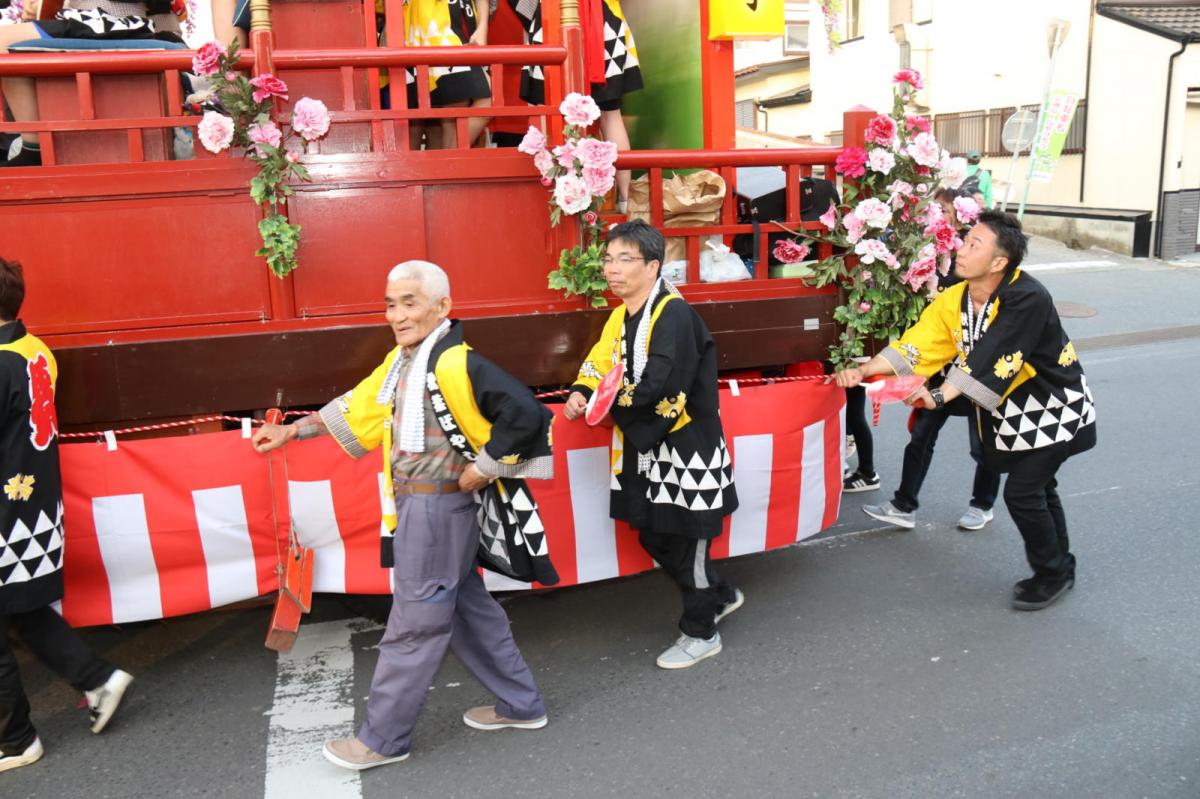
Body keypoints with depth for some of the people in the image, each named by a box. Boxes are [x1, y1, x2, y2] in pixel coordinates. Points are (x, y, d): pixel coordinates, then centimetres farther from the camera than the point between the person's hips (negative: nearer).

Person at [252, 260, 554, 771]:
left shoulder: (454, 364, -22)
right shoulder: (402, 360, 8)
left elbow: (525, 414, -28)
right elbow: (360, 406, 19)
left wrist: (483, 468, -20)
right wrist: (293, 430, 18)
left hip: (440, 509, -10)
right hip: (417, 507, 10)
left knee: (414, 626, 4)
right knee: (468, 608, 19)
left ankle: (383, 739, 21)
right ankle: (520, 704, 33)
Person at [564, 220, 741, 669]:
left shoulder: (673, 313, -21)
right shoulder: (621, 316, 9)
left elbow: (657, 387, -30)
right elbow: (599, 364, 15)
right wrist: (580, 393, -7)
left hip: (685, 449, -9)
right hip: (647, 447, 9)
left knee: (685, 542, 5)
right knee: (653, 537, 18)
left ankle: (701, 634, 26)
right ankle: (720, 596, 40)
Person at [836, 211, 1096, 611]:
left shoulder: (1027, 298, -31)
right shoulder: (953, 300, -10)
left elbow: (989, 361, -40)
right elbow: (915, 346, -15)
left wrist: (941, 397, -49)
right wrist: (863, 371, -27)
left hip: (1055, 408, -7)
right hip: (1015, 409, 7)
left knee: (1021, 492, -9)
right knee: (1037, 488, 20)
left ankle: (1053, 574, 14)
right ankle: (1058, 564, 40)